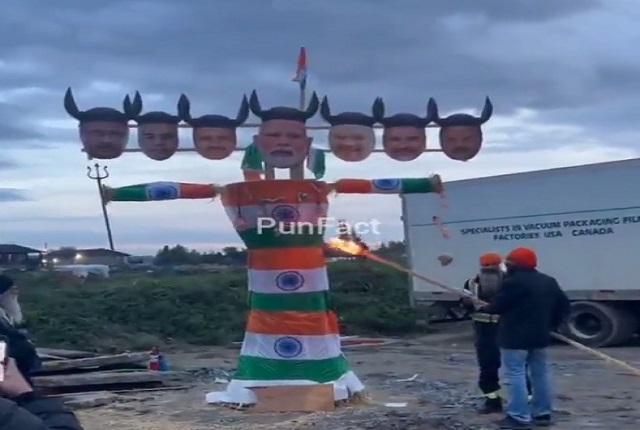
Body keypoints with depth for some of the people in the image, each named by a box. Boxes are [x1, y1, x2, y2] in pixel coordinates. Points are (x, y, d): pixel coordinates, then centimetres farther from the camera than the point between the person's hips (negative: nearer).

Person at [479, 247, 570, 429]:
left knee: (516, 375, -6)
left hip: (515, 337, -8)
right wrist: (552, 324, 21)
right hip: (540, 335, 9)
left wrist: (482, 308, 5)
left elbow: (499, 305, -13)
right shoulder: (549, 282, 12)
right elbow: (563, 303, 16)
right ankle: (542, 413, 21)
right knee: (540, 373, 14)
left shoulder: (514, 282, -15)